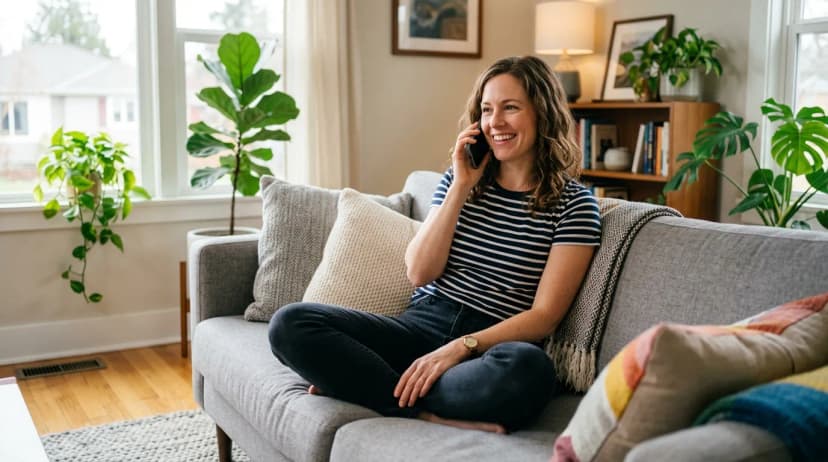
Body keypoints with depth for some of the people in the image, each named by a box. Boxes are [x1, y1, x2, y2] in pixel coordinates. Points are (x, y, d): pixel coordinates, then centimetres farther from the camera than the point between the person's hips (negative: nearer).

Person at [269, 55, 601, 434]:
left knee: (527, 367, -40)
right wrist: (461, 187, -4)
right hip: (420, 327, 4)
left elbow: (544, 314, -7)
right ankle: (432, 416, -20)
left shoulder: (574, 203, 0)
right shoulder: (458, 179, 12)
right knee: (291, 323, -18)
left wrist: (459, 348, -20)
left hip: (491, 344, -3)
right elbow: (419, 273, 2)